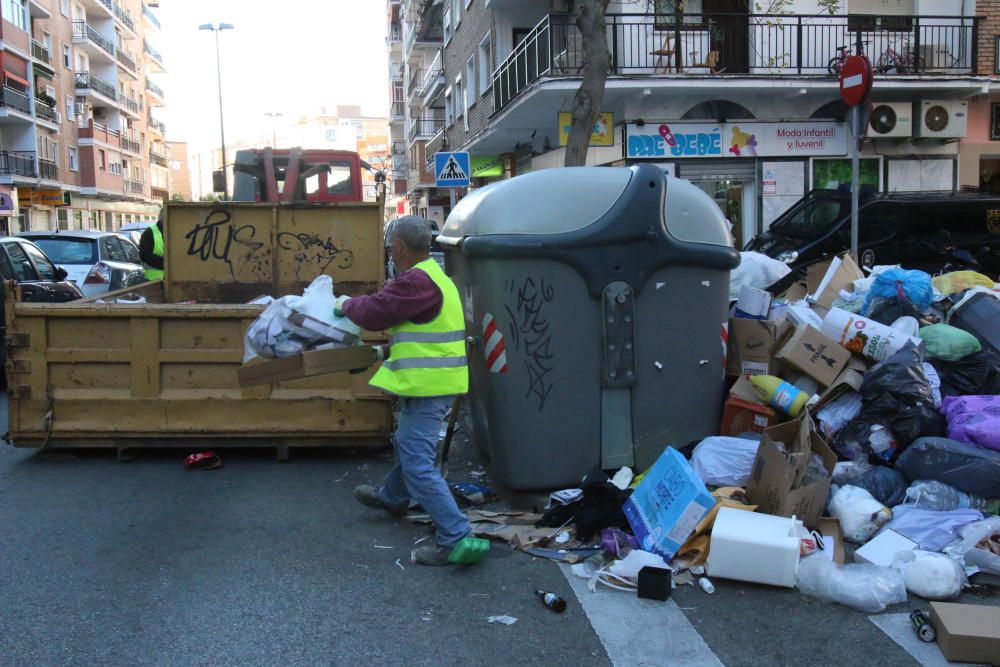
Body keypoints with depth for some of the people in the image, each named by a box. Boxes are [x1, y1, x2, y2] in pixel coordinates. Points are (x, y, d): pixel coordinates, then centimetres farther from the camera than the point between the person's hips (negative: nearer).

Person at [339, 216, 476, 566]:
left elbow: (374, 313, -16)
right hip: (440, 381, 11)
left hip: (426, 385, -11)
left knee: (417, 464, -8)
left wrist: (347, 305, 3)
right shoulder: (434, 275, 15)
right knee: (409, 444, 30)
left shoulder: (416, 281, -21)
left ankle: (455, 539, -7)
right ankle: (393, 497, 54)